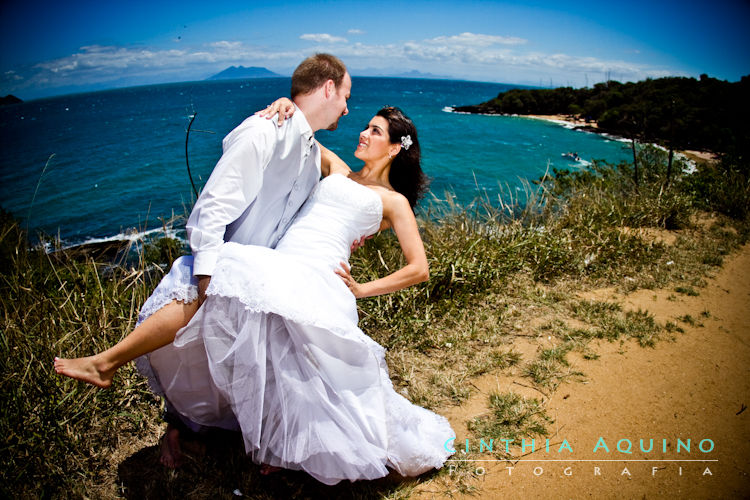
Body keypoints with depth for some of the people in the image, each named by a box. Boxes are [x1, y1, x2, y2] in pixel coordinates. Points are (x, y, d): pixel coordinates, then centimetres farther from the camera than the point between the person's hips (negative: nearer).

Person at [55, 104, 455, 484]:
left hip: (317, 282, -4)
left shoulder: (394, 201, 12)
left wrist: (360, 290, 0)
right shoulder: (336, 169, 26)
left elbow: (418, 269, 5)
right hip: (276, 269, 5)